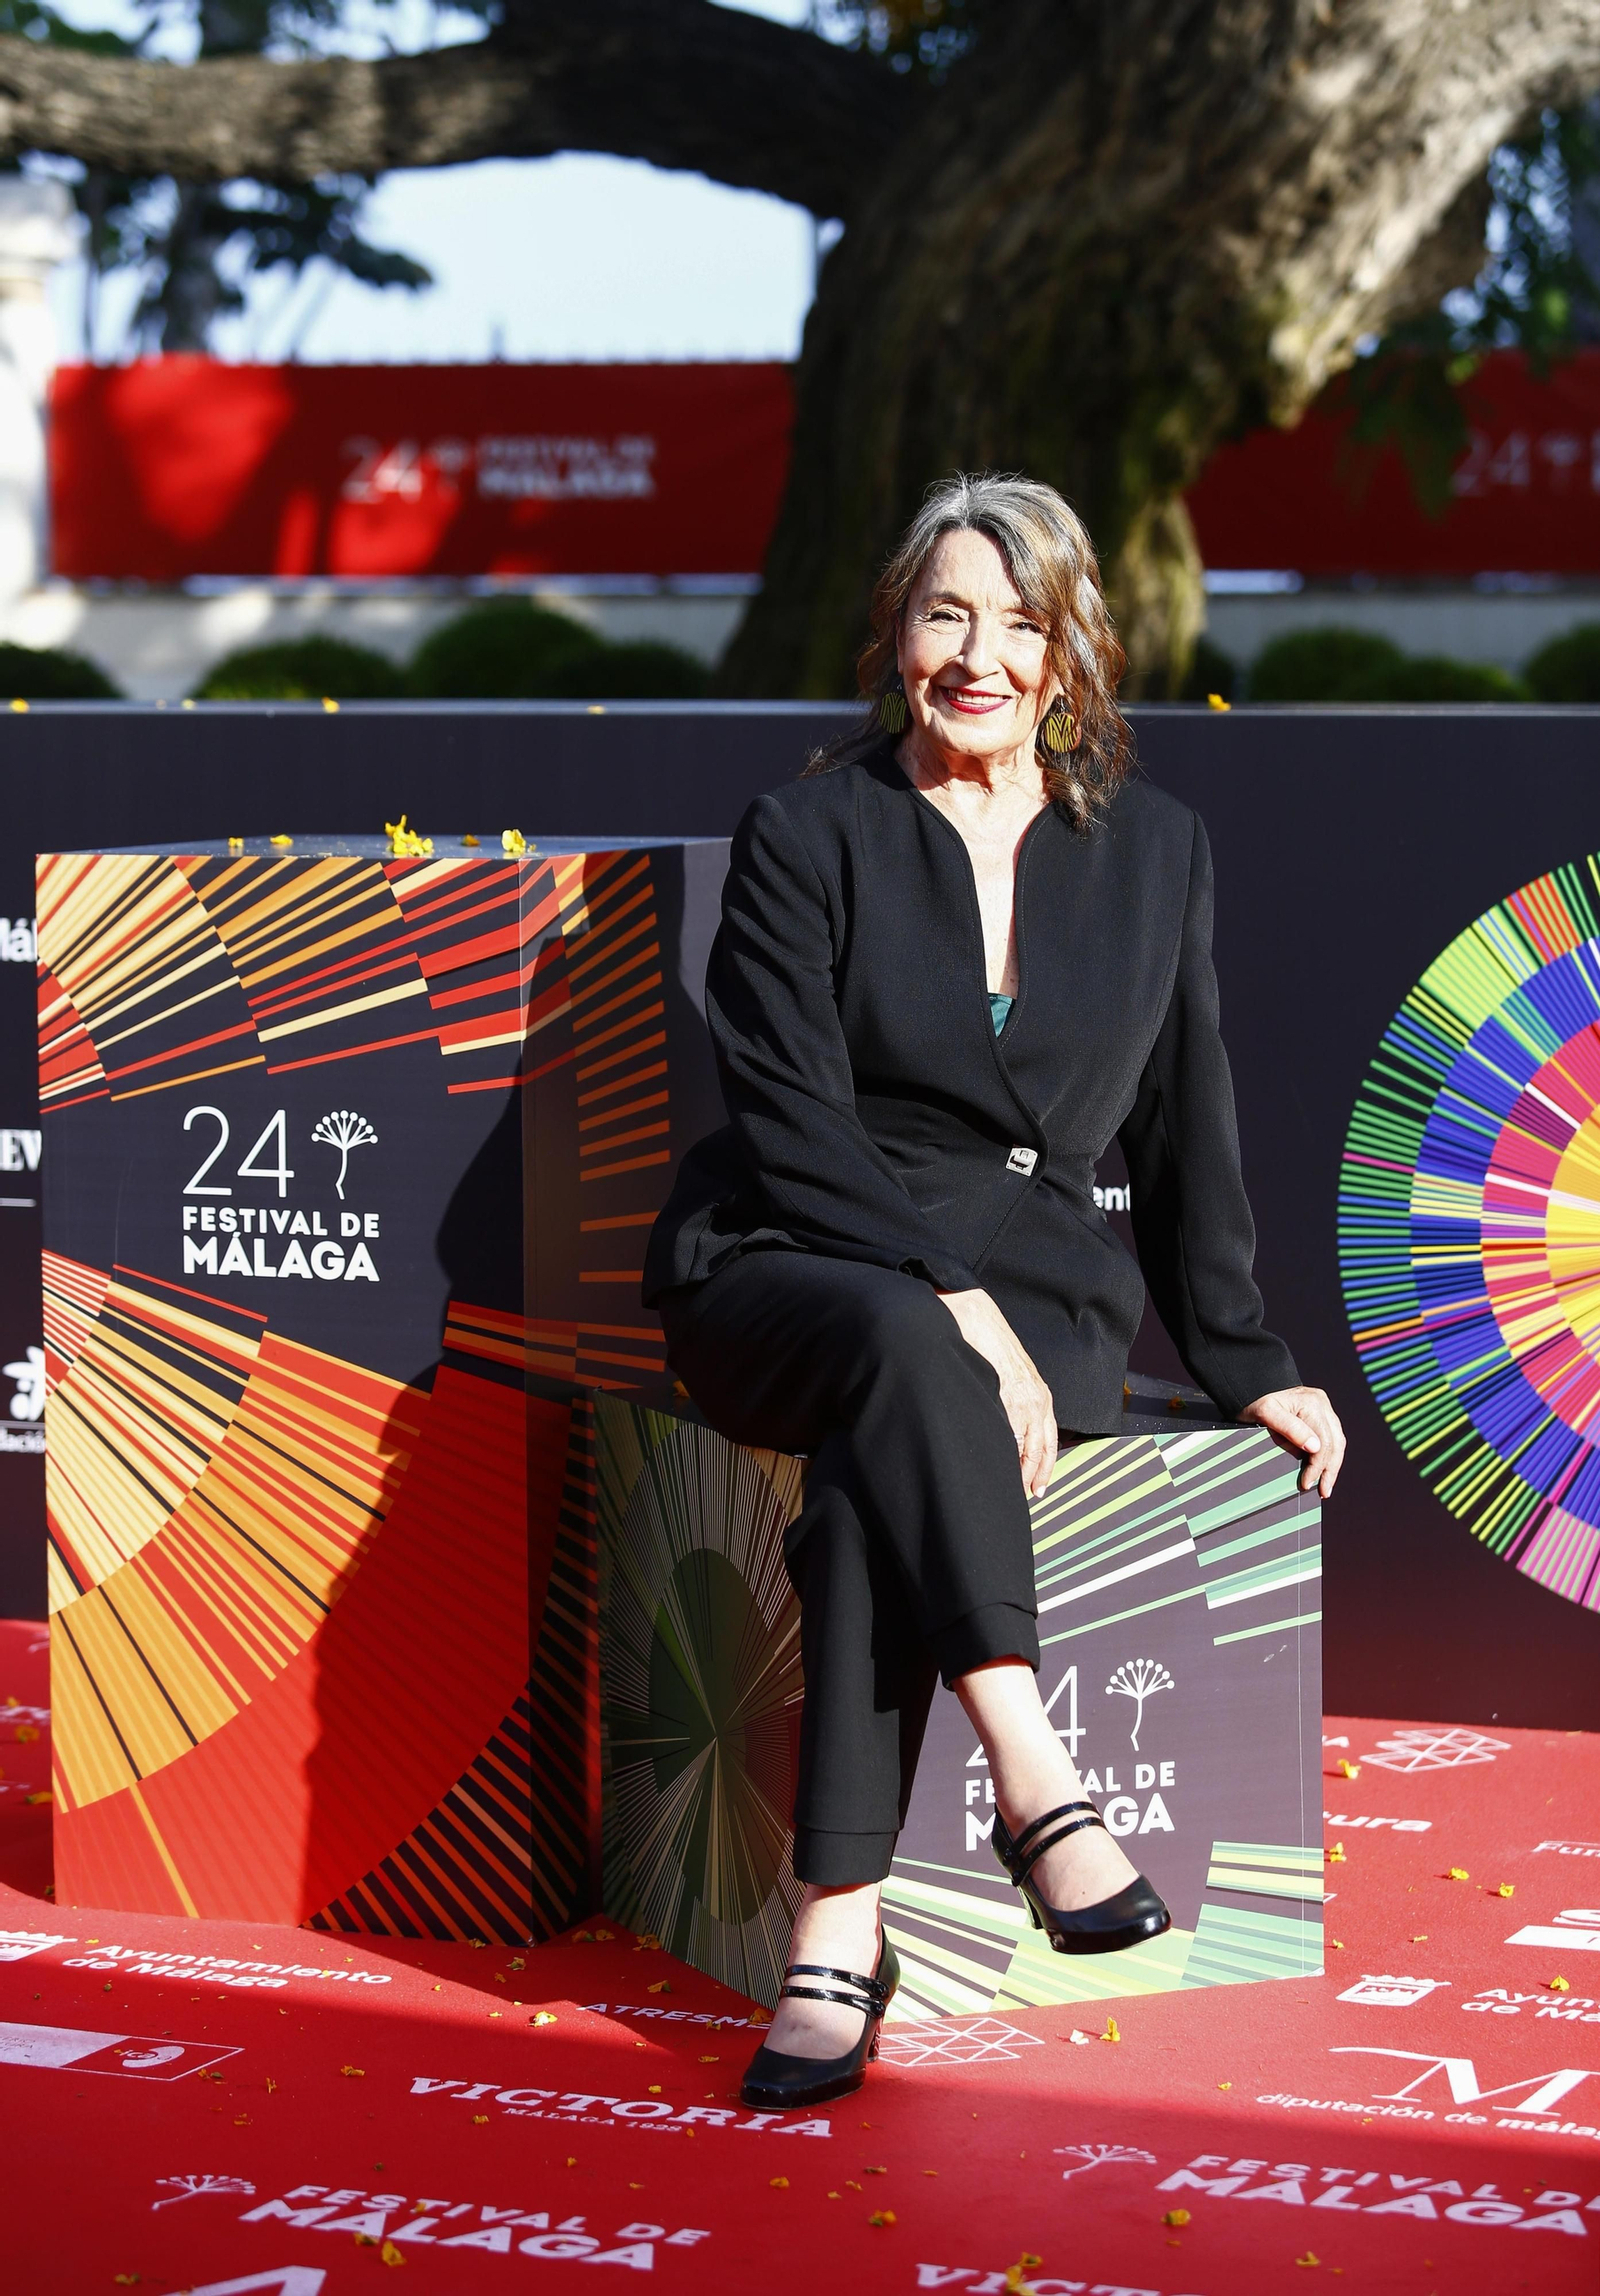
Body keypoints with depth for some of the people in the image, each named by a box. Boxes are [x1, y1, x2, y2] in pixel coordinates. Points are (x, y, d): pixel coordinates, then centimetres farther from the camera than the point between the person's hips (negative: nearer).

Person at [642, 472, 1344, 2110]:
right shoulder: (806, 834, 1)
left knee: (873, 1478, -34)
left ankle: (837, 1931, -36)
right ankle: (1037, 1792, -41)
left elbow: (1184, 1130, 18)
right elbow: (790, 1121, -7)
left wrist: (1241, 1363, 16)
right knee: (907, 1353, -39)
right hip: (790, 1273, -1)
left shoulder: (1154, 850, 12)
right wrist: (946, 1292, -20)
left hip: (1033, 1284, 1)